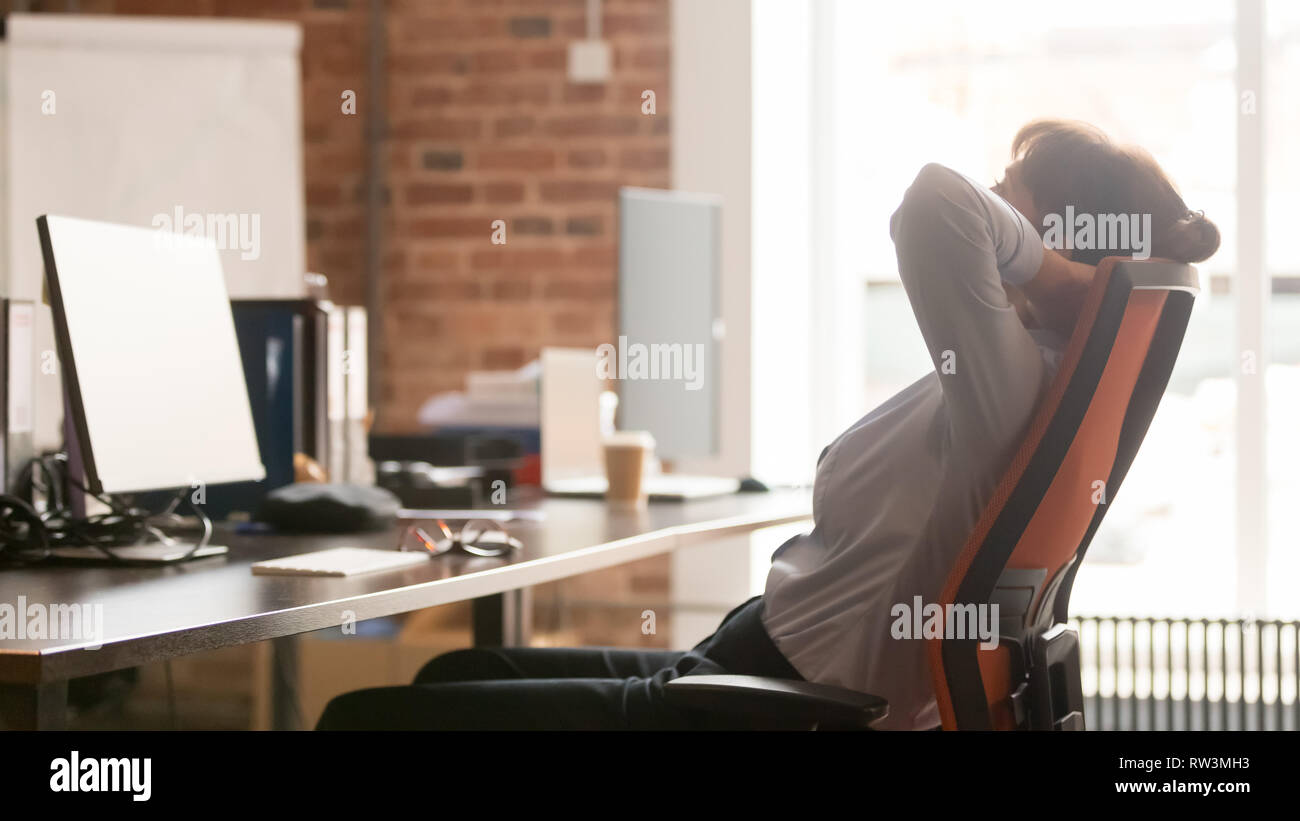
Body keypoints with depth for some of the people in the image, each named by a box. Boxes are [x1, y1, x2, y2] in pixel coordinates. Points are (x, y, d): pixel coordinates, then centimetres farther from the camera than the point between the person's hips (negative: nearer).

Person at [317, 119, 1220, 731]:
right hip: (760, 671, 11)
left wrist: (1037, 262, -25)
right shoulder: (1040, 377, 5)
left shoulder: (1006, 382, -24)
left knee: (368, 719, -5)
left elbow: (936, 202, -40)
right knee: (458, 675, 27)